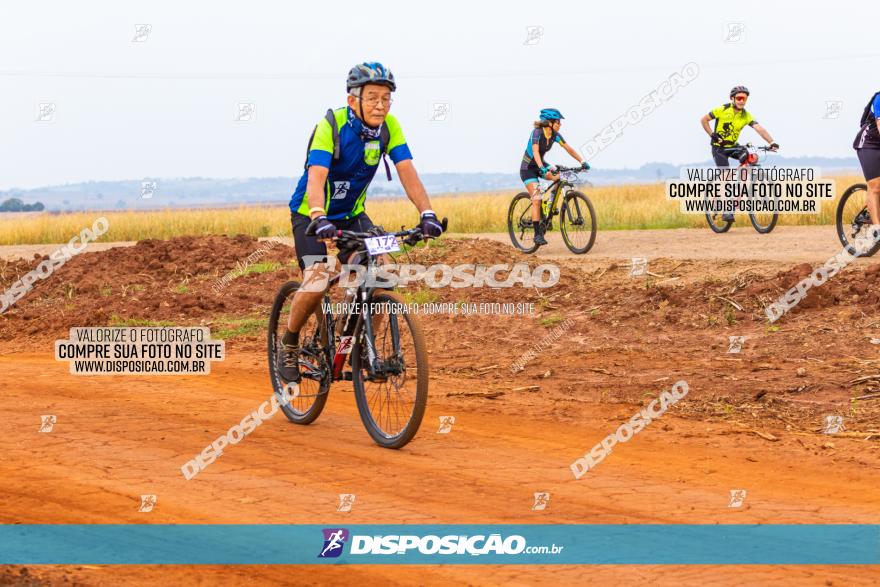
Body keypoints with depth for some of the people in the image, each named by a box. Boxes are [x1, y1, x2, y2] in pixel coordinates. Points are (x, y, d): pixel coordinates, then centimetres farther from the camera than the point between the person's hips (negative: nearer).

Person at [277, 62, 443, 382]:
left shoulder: (388, 126, -13)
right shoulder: (331, 126, -27)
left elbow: (407, 172, -20)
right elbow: (316, 177, -38)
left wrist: (427, 213, -36)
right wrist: (319, 220, -55)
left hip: (352, 213, 5)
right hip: (311, 213, -4)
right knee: (316, 284, -22)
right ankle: (288, 344, 4)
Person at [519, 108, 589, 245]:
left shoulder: (555, 135, -6)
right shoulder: (537, 132, -25)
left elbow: (569, 149, -6)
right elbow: (535, 151, -38)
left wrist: (582, 161, -19)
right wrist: (541, 168, -53)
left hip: (541, 165, 6)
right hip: (528, 168, -6)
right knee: (536, 200, -16)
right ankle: (537, 234, -13)